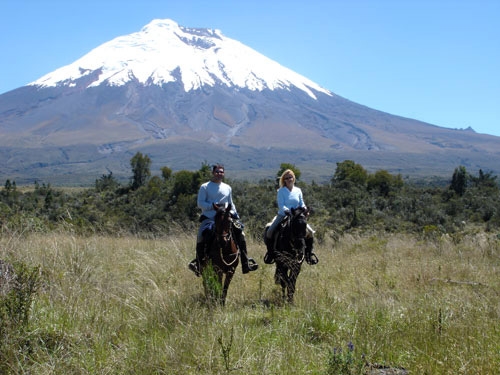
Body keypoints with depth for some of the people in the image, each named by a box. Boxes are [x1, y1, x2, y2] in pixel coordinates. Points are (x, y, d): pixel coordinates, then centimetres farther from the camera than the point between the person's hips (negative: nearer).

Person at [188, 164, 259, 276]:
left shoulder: (227, 188, 18)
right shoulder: (205, 187, 4)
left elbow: (231, 204, 25)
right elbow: (200, 203, -4)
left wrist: (236, 215, 10)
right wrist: (213, 206, -19)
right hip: (209, 218, -3)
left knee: (240, 233, -11)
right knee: (201, 235, -27)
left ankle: (245, 263, -6)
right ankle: (198, 262, -14)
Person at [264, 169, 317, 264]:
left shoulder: (298, 191, 8)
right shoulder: (281, 191, -2)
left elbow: (302, 204, 7)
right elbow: (281, 205, -11)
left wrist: (304, 209, -15)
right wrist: (287, 210, -30)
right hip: (283, 216, -2)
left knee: (310, 232, -13)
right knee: (269, 231, -20)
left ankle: (309, 253, 6)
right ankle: (270, 252, 2)